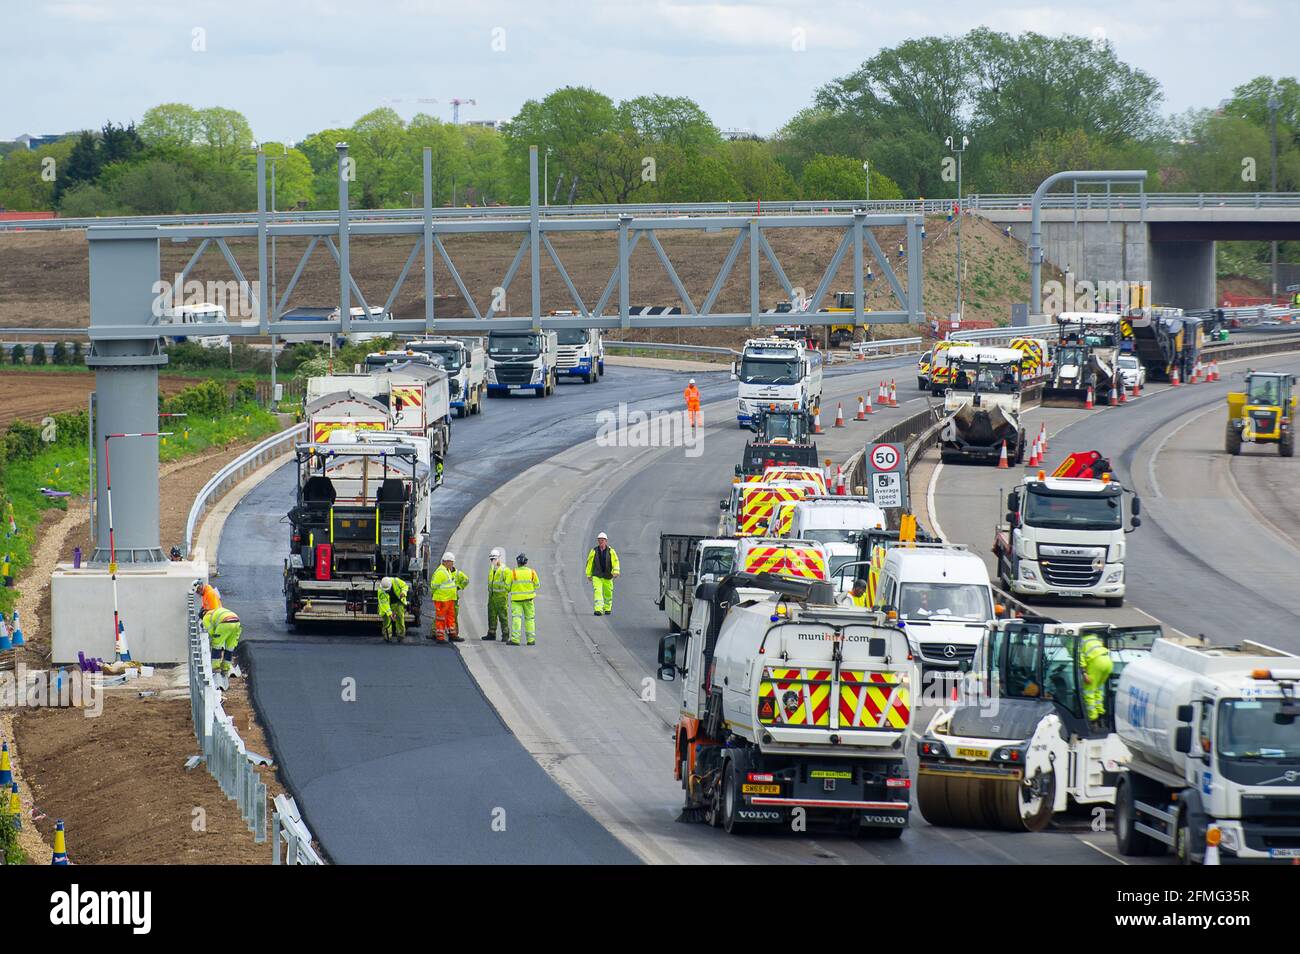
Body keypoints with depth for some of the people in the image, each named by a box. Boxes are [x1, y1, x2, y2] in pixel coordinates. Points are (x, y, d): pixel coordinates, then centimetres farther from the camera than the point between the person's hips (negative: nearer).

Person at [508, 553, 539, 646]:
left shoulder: (513, 573, -8)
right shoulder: (532, 572, -2)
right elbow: (536, 585, 6)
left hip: (516, 598, -2)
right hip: (528, 598, 2)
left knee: (516, 618, -5)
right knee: (530, 618, 11)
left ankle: (515, 639, -16)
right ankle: (531, 639, 12)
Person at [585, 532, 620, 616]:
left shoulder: (611, 551, -6)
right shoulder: (594, 551, -5)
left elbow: (615, 562, -9)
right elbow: (589, 563, 4)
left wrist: (616, 572, -24)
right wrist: (589, 575, 7)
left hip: (608, 576, 1)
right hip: (597, 576, -1)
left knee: (608, 593, 12)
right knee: (597, 591, -16)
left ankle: (607, 609, 33)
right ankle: (598, 610, -22)